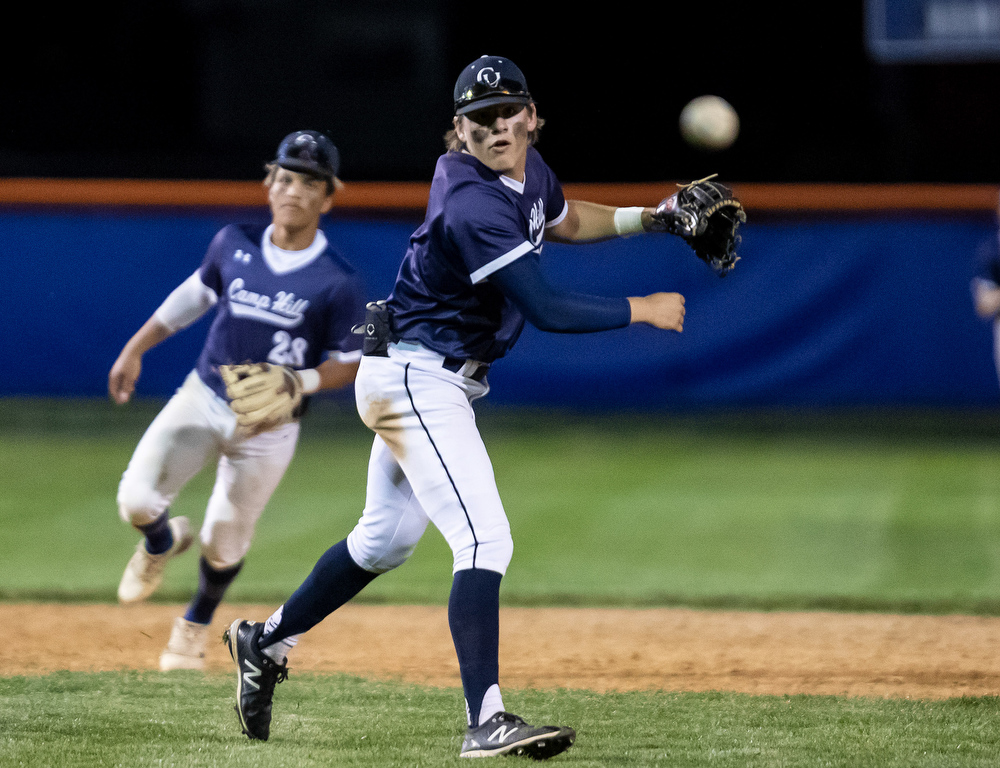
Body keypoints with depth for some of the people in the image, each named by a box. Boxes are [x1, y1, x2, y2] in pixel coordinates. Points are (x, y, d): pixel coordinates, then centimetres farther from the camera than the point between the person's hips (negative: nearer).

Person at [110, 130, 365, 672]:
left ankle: (194, 627, 39)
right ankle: (162, 544, 24)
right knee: (136, 498, -15)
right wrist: (136, 347, 8)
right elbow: (196, 293, 13)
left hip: (269, 427, -2)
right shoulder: (234, 244, -4)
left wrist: (301, 383, -24)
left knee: (225, 541, 7)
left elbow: (349, 364, -6)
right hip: (203, 399, 2)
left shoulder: (338, 282, -15)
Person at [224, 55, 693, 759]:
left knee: (386, 540, 23)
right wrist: (645, 310, -19)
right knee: (484, 538, -20)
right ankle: (486, 720, -26)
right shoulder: (474, 205, -26)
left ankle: (267, 642, 39)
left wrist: (647, 219, 11)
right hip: (416, 382, -10)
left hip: (434, 383, 10)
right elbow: (547, 310, -29)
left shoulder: (528, 171, 3)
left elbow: (567, 221, 26)